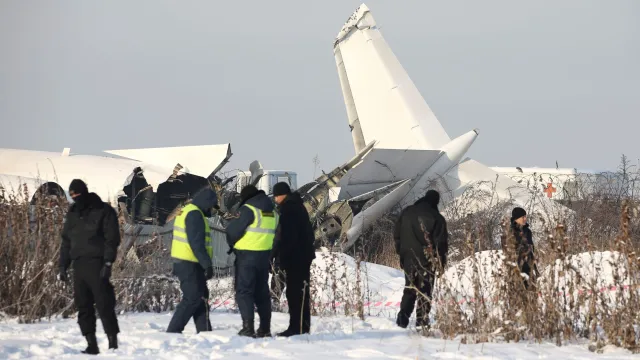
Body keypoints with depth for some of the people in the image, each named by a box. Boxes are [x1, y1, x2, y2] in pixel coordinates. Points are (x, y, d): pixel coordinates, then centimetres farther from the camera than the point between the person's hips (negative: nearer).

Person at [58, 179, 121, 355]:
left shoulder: (103, 211, -2)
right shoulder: (72, 214, 18)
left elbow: (112, 239, -8)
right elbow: (66, 241, 21)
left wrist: (108, 263, -16)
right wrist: (63, 266, 13)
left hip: (97, 265, -7)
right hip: (79, 265, 7)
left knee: (104, 305, -10)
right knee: (83, 307, 3)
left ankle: (113, 343, -7)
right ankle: (91, 345, 7)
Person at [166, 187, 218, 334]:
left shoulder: (186, 211, 17)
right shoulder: (194, 214, -16)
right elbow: (197, 243, -23)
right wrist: (207, 264, -22)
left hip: (183, 262, 11)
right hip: (190, 265, -11)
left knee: (201, 296, 13)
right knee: (193, 298, -9)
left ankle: (204, 331, 14)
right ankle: (173, 331, -10)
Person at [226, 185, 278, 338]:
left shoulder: (248, 209, -12)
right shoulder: (272, 212, 11)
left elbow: (233, 229, -13)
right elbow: (276, 235, 15)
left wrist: (231, 244, 6)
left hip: (247, 256, -7)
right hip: (265, 255, 7)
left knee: (244, 291, -3)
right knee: (262, 292, 14)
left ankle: (248, 327, -12)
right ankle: (265, 328, 14)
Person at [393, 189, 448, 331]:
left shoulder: (407, 212, 6)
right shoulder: (436, 218, -9)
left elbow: (397, 235, 11)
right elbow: (441, 241, -9)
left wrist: (401, 252, 18)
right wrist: (442, 261, 0)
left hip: (408, 258, 4)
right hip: (427, 260, -4)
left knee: (409, 289, 13)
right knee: (425, 291, 3)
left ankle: (403, 318, -1)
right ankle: (422, 321, -1)